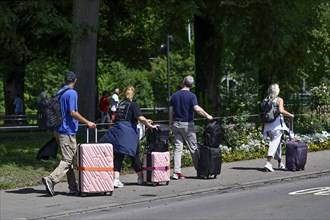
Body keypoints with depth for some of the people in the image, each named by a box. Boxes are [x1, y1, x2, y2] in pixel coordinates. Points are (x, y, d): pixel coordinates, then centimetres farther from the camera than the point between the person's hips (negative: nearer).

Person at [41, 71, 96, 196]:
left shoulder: (59, 93, 14)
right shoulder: (72, 93, -12)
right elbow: (73, 113, -20)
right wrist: (87, 122, -14)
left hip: (58, 130, 9)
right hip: (67, 131, -9)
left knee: (69, 159, 12)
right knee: (67, 160, -8)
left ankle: (73, 188, 13)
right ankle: (51, 180, -22)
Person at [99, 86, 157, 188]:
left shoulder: (121, 104, 17)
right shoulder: (133, 105, -3)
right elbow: (141, 118, -16)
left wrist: (145, 121, 29)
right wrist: (149, 125, -2)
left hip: (116, 131, 5)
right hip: (128, 133, -5)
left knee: (118, 156, 4)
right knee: (134, 155, 8)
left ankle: (116, 178, -8)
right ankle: (140, 177, 22)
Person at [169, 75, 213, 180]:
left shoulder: (174, 95, 6)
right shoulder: (191, 96, -9)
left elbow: (170, 111, 6)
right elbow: (197, 108, -22)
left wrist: (171, 124, 15)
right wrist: (207, 115, -10)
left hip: (176, 124, 4)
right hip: (187, 124, -4)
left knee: (178, 148, 3)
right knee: (193, 147, 6)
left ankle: (176, 172, -6)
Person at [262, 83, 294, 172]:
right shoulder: (279, 100, -5)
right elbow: (281, 111, -19)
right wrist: (290, 115, -5)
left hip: (268, 125, 6)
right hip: (277, 124, -6)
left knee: (277, 144, 17)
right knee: (274, 143, -9)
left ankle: (280, 163, 27)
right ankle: (268, 163, -23)